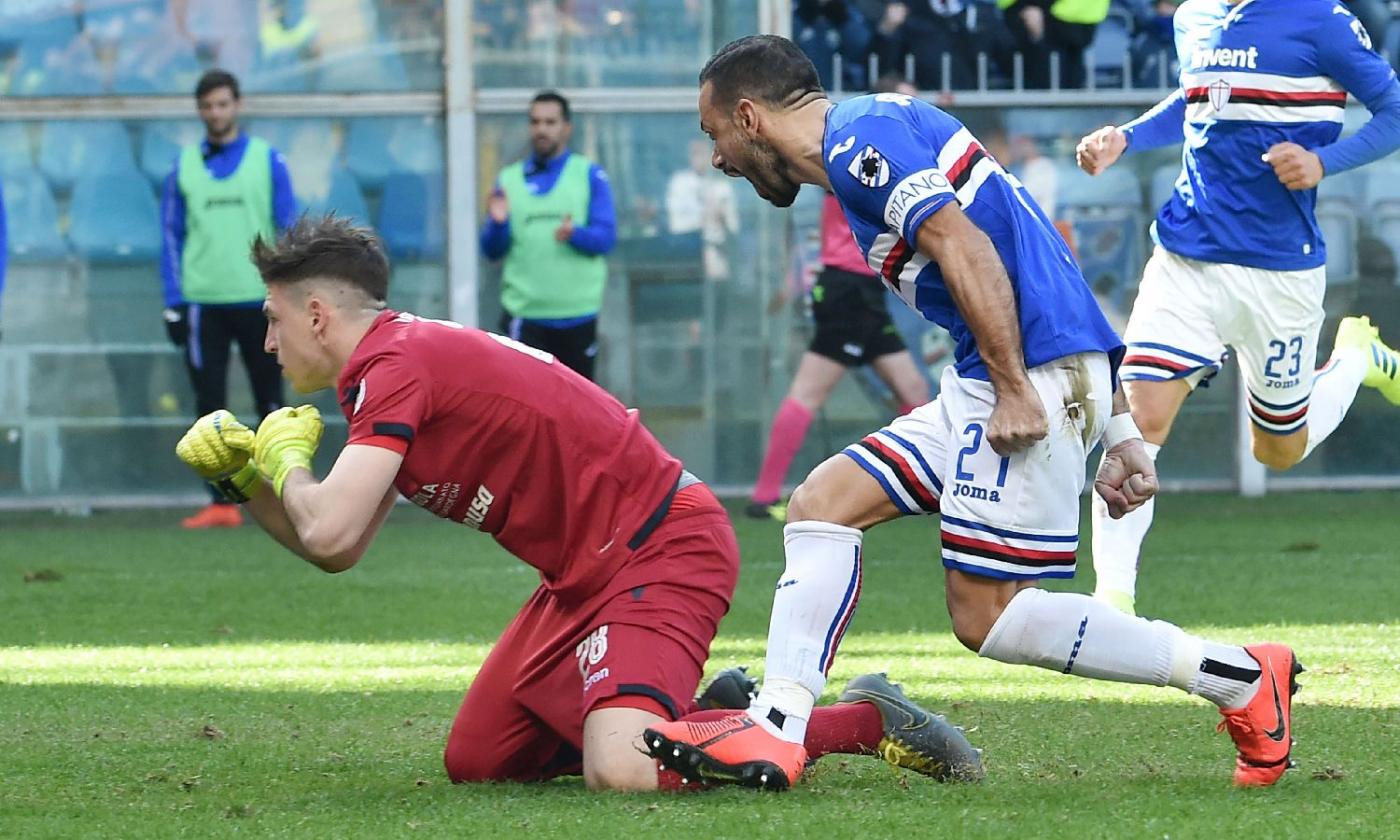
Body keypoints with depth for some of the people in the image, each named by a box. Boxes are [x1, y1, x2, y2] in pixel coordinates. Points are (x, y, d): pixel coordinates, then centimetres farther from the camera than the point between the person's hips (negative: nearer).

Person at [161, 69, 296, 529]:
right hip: (203, 302, 1)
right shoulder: (184, 165, 7)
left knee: (270, 403, 3)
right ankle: (222, 504, 0)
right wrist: (174, 302, 1)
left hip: (258, 300, -1)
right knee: (210, 406, -2)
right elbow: (171, 235, 8)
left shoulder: (267, 160, 3)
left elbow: (289, 230, 3)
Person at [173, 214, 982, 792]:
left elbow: (329, 532, -25)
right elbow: (335, 551, 20)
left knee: (620, 772, -29)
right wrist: (240, 471, 8)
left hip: (662, 551, -10)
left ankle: (866, 720, -10)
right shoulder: (411, 357, 14)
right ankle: (708, 715, 18)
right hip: (589, 570, 10)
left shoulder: (398, 365, -16)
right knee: (475, 760, 9)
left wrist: (287, 460, -5)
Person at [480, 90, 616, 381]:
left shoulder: (590, 175, 3)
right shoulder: (509, 179, 8)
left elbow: (606, 237, -5)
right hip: (524, 312, 0)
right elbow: (492, 251, 6)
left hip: (577, 312, 0)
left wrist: (574, 234, -26)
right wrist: (498, 223, -15)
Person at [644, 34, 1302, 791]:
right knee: (823, 502, 7)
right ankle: (776, 729, 0)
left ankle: (1238, 679, -3)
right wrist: (1118, 432, 19)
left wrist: (1015, 389, -22)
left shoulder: (858, 137, -5)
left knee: (986, 615, -8)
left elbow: (966, 250, -18)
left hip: (1035, 376, -10)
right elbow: (1040, 278, 23)